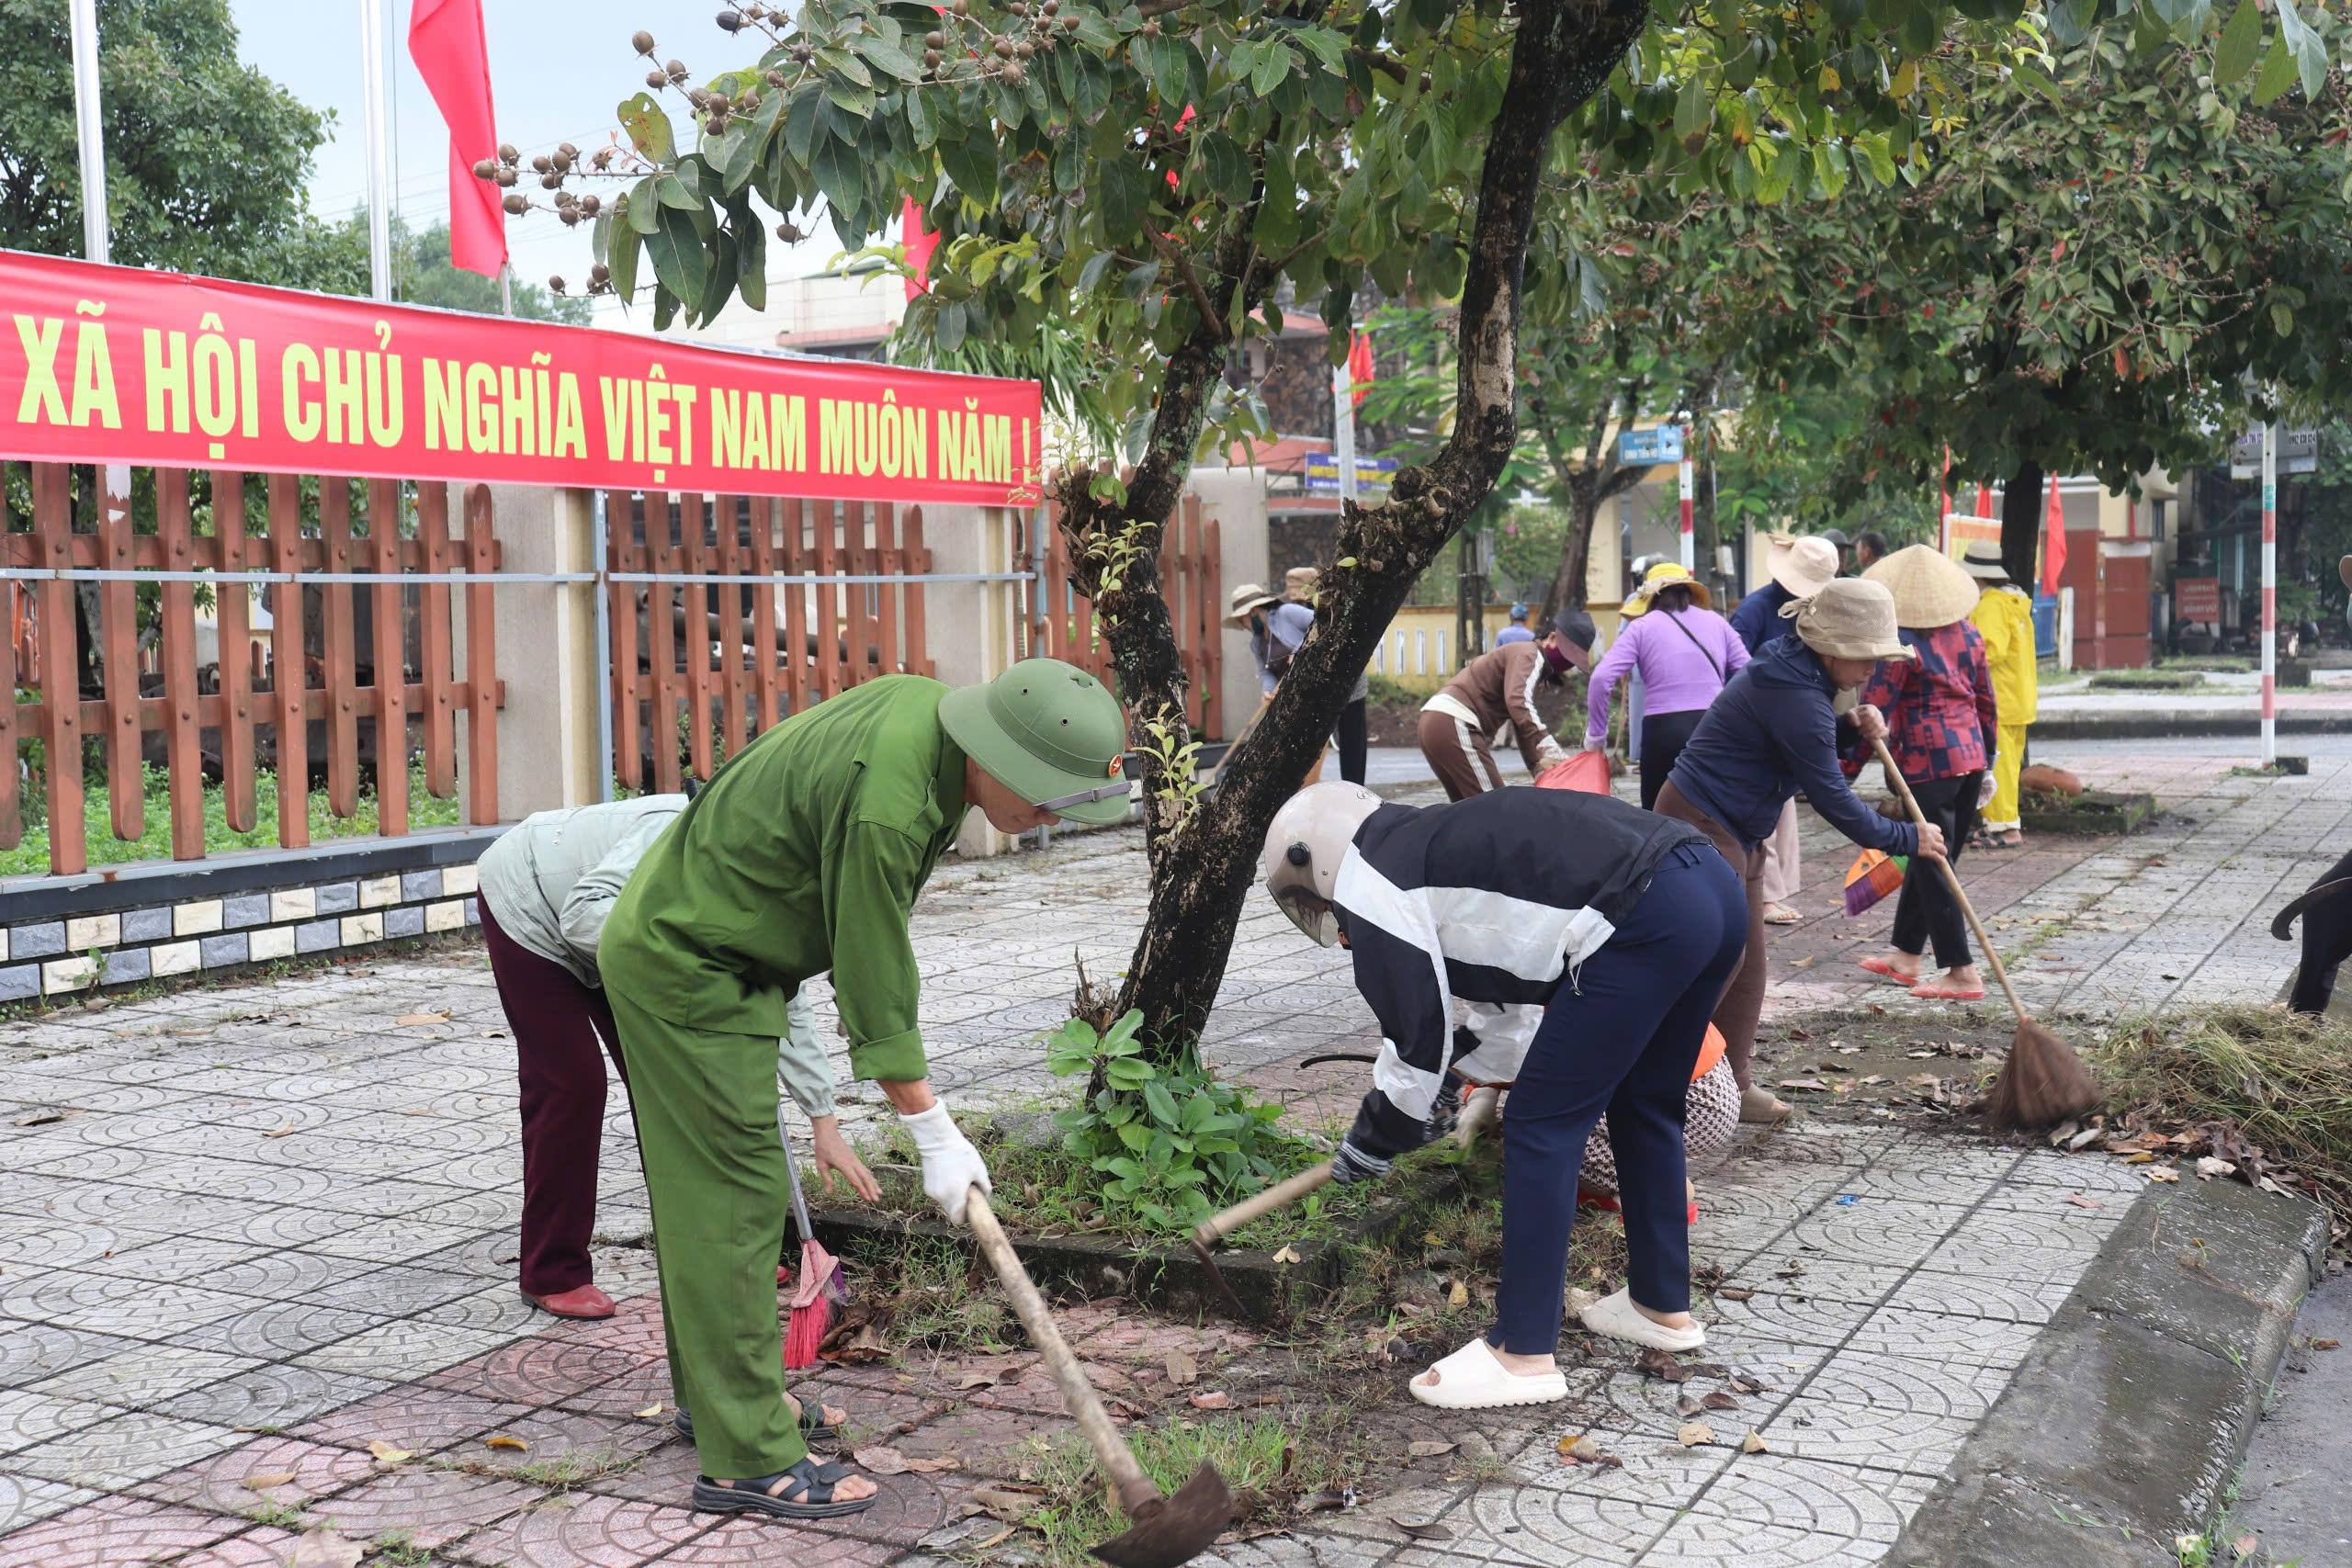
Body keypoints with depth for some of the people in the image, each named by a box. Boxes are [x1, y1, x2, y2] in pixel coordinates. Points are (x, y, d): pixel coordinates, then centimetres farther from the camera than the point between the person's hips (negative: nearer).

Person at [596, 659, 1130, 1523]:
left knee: (702, 1188, 19)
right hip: (688, 974, -10)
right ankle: (747, 1459, -1)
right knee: (733, 1201, -7)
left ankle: (712, 1393, 33)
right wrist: (934, 1138, -17)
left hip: (670, 944, 10)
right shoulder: (885, 807, -33)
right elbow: (875, 993, -25)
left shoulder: (924, 702, -5)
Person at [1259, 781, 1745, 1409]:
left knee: (1540, 1126, 1)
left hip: (1646, 921, -10)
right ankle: (1663, 1306, 38)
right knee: (1643, 1109, 25)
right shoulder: (1428, 840, 30)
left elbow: (1416, 1036, 3)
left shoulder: (1366, 881, 3)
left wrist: (1369, 1143, 18)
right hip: (1716, 884, 10)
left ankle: (1524, 1356, 5)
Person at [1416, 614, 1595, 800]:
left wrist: (1538, 767, 8)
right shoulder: (1529, 654, -5)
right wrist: (1552, 752, -28)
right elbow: (1518, 703, -24)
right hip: (1454, 724, -10)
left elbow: (1521, 726, 21)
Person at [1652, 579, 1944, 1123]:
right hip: (1701, 828, -11)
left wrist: (1850, 725, 3)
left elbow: (1801, 738, 24)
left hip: (1735, 833, 11)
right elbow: (1832, 799, -20)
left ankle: (1734, 1084, 18)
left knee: (1746, 963, 12)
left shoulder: (1792, 672, 7)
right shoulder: (1795, 697, -24)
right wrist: (1908, 839, -9)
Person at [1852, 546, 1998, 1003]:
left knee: (1932, 866, -1)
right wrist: (1987, 764, 23)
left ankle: (1962, 973, -1)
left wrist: (1848, 767, -10)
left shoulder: (1902, 643, -12)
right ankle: (1906, 955, 27)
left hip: (1927, 761, -8)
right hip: (1970, 755, 8)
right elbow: (1985, 702, 15)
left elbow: (1875, 710, -15)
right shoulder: (1966, 634, 9)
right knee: (1928, 858, 18)